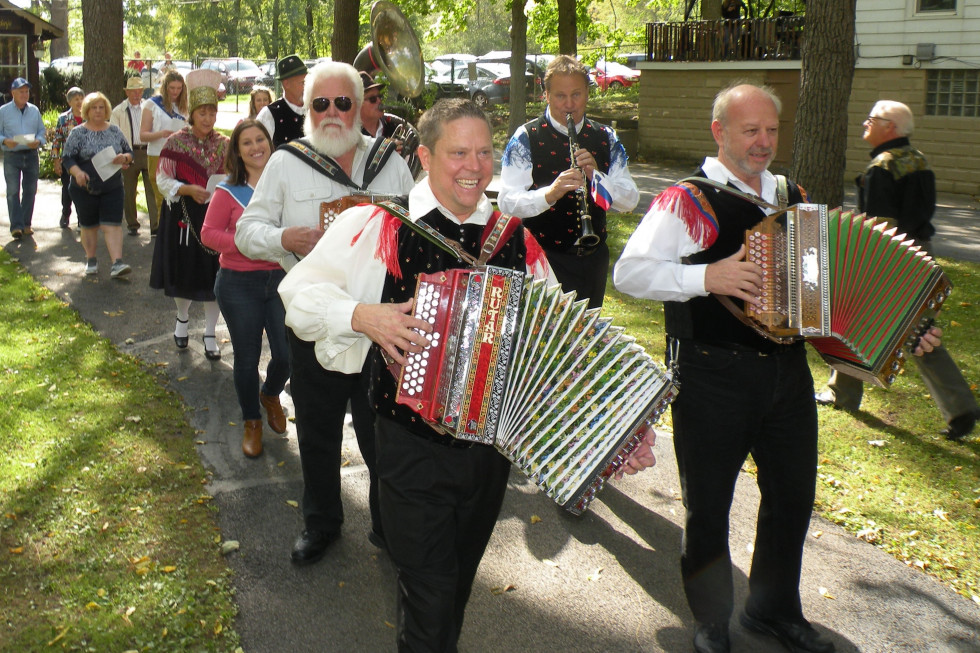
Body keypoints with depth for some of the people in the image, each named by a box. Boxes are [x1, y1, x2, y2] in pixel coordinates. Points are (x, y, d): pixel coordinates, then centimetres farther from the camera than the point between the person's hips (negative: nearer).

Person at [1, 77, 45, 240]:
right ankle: (16, 226, -11)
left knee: (30, 190, 8)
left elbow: (41, 130, 12)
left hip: (31, 155, 3)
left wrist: (38, 141, -10)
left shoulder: (34, 110, 8)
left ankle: (26, 223, 18)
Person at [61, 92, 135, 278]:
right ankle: (91, 260, 24)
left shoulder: (114, 131, 7)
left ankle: (117, 263, -13)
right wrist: (77, 172, -24)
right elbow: (67, 158, -5)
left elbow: (129, 152, 11)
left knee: (113, 225, -7)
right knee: (89, 226, 9)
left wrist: (124, 158, -13)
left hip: (112, 188, 1)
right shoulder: (78, 133, -1)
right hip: (85, 189, -1)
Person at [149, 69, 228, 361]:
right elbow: (162, 180, -5)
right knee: (183, 269, 10)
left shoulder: (223, 143, 2)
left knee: (213, 273, 2)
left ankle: (210, 335, 14)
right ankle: (182, 318, 39)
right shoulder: (176, 142, -5)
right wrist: (189, 190, -21)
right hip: (183, 216, -1)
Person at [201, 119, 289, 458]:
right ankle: (252, 423, 30)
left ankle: (270, 394, 34)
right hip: (239, 283, -1)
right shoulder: (228, 191, -4)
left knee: (287, 354, -2)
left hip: (282, 278, 1)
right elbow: (209, 233, -4)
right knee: (247, 358, 8)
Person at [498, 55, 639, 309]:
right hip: (546, 259, -4)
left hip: (594, 258, 5)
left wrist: (596, 174, -19)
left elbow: (629, 200, -2)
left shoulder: (605, 139, 6)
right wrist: (549, 193, -34)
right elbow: (507, 202, -17)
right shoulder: (526, 138, -6)